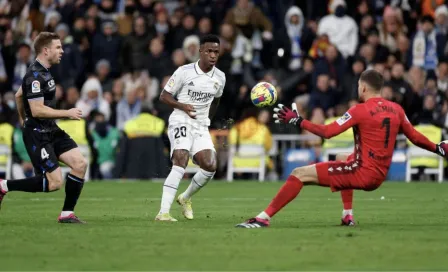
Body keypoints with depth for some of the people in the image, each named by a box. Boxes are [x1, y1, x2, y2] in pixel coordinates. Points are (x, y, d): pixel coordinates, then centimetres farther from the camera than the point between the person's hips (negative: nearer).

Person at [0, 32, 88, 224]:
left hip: (51, 131, 10)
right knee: (54, 183, -12)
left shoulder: (42, 72, 13)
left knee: (80, 164, -3)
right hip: (37, 134, -10)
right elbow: (37, 110, -25)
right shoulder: (35, 76, -19)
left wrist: (23, 119, 38)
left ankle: (67, 214, 4)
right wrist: (67, 113, -19)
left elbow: (18, 96, 26)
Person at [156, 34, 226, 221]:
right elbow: (164, 96, -4)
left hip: (201, 127, 5)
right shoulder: (184, 72, -9)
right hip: (181, 122, -5)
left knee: (210, 166, -11)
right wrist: (183, 106, -20)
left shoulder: (220, 77, 7)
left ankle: (185, 198, 18)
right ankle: (163, 212, -28)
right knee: (180, 164, -23)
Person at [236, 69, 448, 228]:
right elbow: (415, 137, 14)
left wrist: (297, 121, -7)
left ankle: (264, 218, -19)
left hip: (362, 173, -8)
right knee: (347, 161, 42)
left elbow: (327, 132, -14)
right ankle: (348, 217, 32)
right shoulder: (396, 110, 6)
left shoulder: (360, 110, -12)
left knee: (300, 174, -8)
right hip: (379, 177, 8)